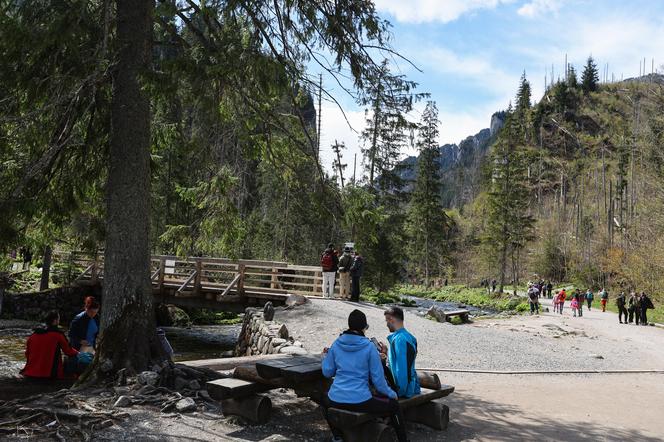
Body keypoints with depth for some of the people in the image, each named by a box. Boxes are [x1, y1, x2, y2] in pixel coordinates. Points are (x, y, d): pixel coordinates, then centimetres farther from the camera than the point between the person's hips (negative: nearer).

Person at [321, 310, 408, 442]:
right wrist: (391, 393, 12)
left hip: (336, 400, 3)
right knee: (394, 405, 18)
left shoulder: (336, 344, 1)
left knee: (325, 398, 39)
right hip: (360, 401, -3)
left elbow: (327, 372, 9)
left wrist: (325, 358, 29)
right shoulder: (369, 347, -9)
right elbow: (377, 378, -6)